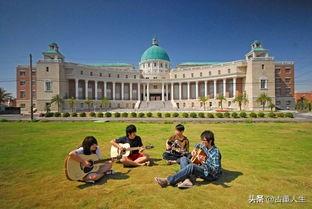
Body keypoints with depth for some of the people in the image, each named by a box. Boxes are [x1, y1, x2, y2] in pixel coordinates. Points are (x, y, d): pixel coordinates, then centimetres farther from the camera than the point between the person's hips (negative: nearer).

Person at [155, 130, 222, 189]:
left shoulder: (215, 152, -22)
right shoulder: (204, 146, 0)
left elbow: (216, 170, -27)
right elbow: (198, 145, 24)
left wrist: (205, 162, -42)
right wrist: (194, 150, 4)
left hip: (211, 175, -9)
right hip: (202, 168, 9)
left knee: (191, 166, -36)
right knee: (184, 158, -5)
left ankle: (168, 181, -34)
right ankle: (188, 180, -29)